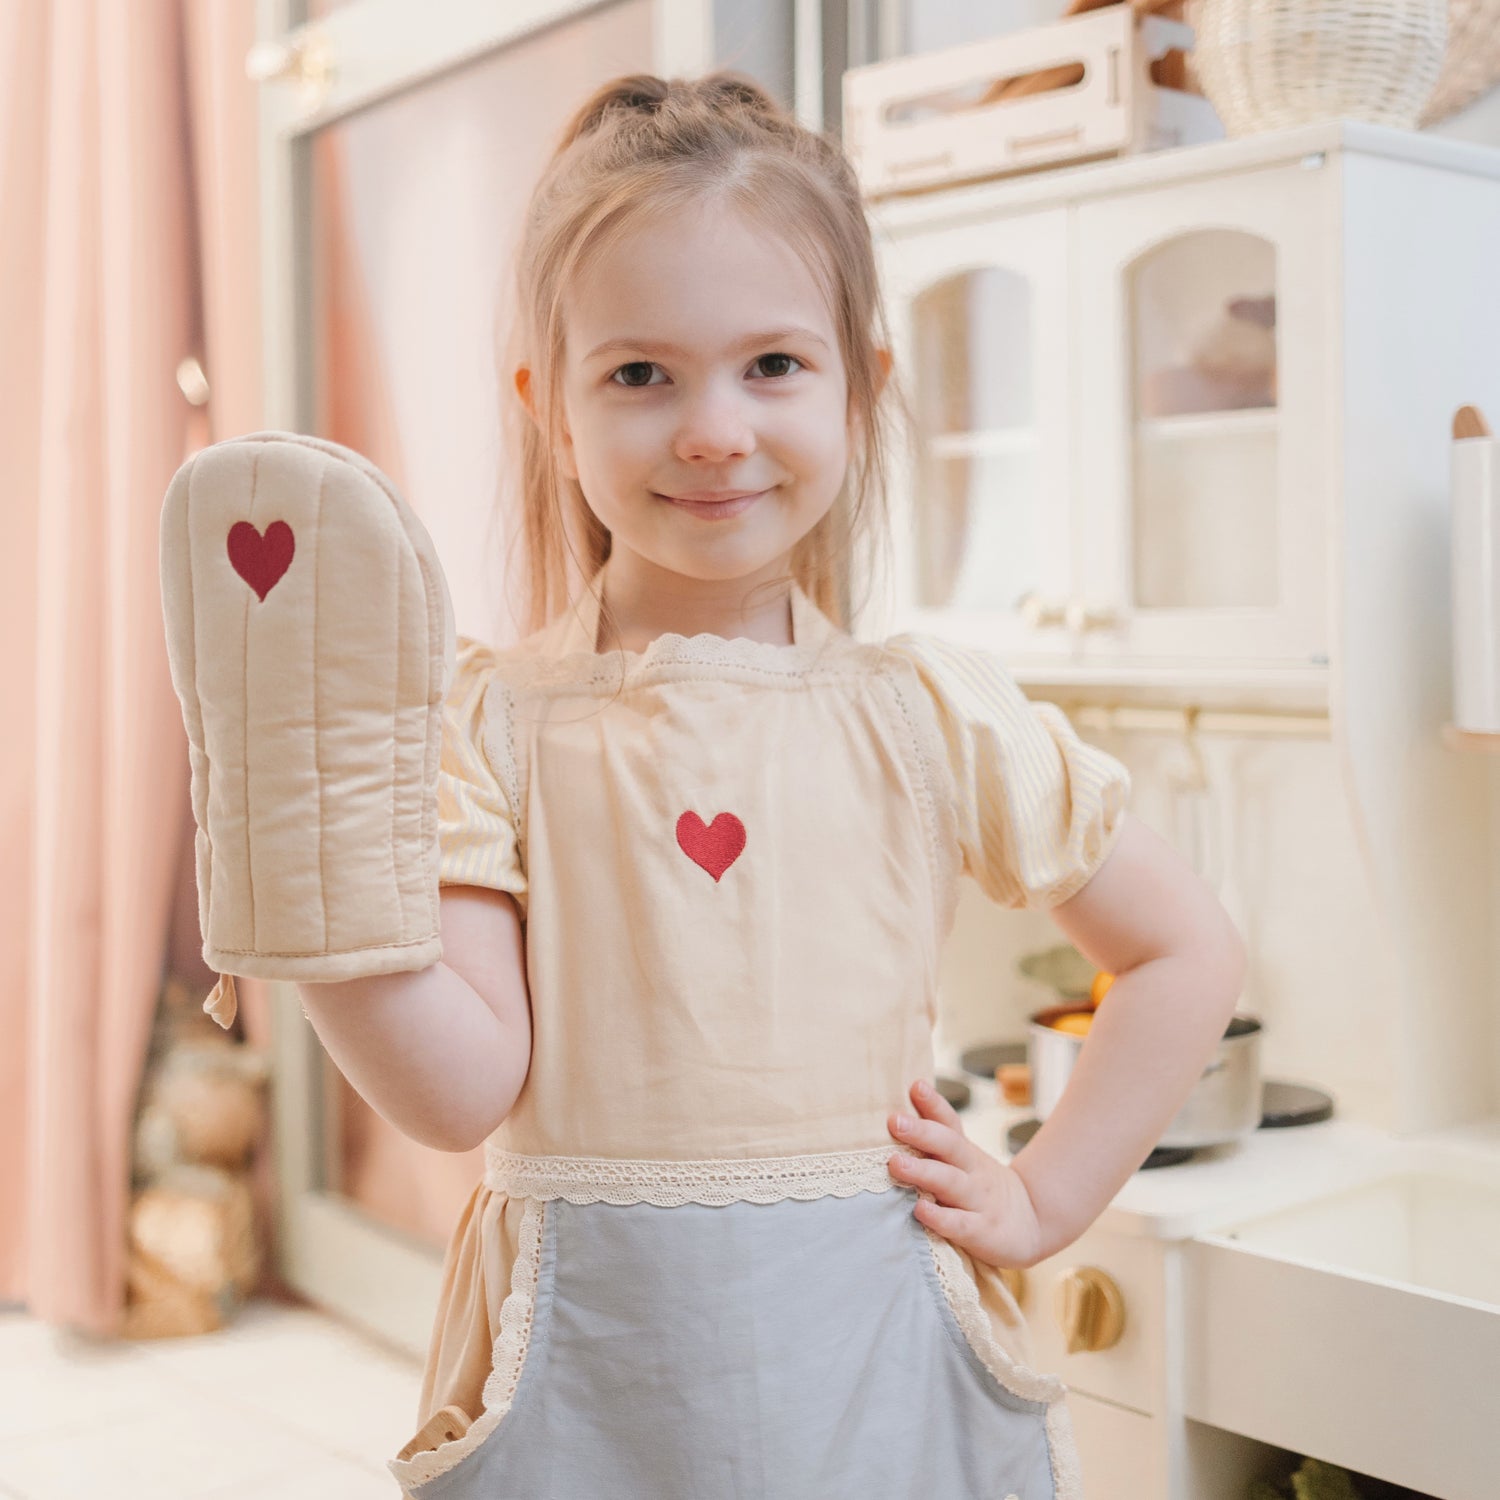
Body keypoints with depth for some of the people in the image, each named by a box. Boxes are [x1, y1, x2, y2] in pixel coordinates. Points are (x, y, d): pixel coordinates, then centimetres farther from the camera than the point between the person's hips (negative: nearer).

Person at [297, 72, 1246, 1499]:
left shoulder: (929, 715, -2)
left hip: (869, 1368, 1)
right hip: (581, 1379, -1)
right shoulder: (494, 723, -5)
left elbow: (1187, 953, 7)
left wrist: (1042, 1198, 1)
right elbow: (467, 1086, -12)